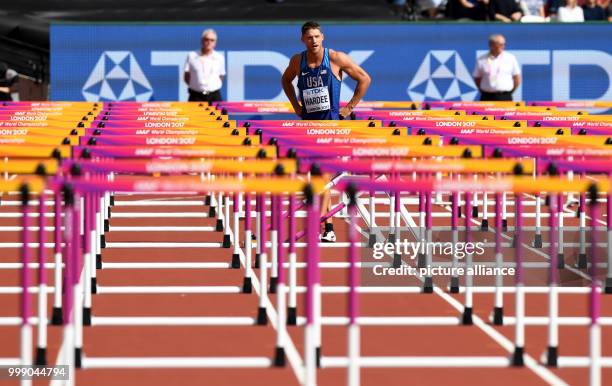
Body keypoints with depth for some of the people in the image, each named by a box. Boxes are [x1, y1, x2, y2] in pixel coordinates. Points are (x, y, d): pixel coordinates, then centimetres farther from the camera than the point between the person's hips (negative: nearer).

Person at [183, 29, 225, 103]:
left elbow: (221, 77, 14)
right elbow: (186, 76, 6)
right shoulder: (192, 56, 3)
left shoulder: (219, 58, 7)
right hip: (196, 96, -1)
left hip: (214, 96, 1)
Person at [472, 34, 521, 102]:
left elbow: (517, 78, 8)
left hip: (505, 98, 0)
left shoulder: (510, 58, 2)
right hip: (487, 98, 0)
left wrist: (509, 93, 7)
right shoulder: (481, 60, 1)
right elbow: (477, 78, 10)